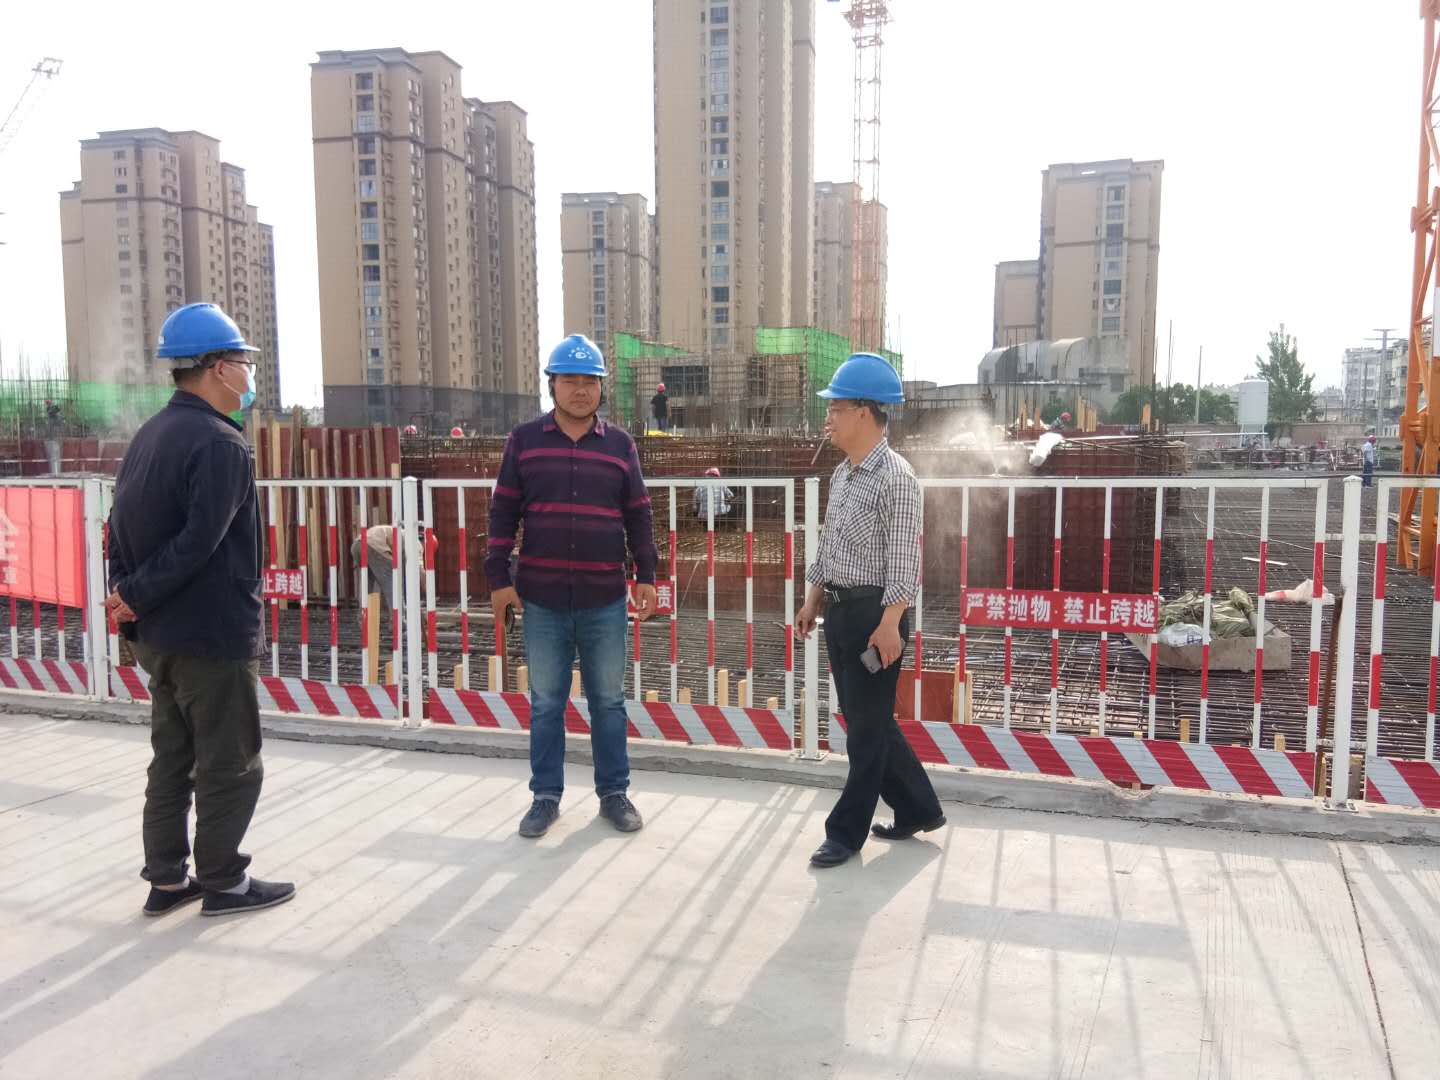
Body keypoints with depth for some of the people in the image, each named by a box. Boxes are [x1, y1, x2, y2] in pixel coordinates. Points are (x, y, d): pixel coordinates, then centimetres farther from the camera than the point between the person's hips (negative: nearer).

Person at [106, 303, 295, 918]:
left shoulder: (150, 435, 11)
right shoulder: (220, 444, -18)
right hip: (213, 636, -9)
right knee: (230, 768, 4)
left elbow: (121, 526, 9)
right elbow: (198, 543, -23)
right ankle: (222, 883, 15)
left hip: (157, 637, 9)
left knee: (172, 761, 17)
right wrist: (136, 598, -13)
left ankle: (167, 879, 25)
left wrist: (126, 592, 0)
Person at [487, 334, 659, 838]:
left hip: (605, 602, 1)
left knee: (609, 701, 11)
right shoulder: (524, 440, 2)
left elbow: (638, 515, 8)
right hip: (542, 601, 0)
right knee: (545, 702, 10)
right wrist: (499, 578, -2)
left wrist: (646, 576, 4)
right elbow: (503, 512, 3)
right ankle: (546, 795, 24)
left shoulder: (620, 444, 4)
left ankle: (614, 792, 24)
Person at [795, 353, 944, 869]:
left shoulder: (895, 477, -15)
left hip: (874, 613, -9)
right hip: (839, 610, 9)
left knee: (867, 728, 4)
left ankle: (847, 831, 16)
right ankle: (918, 809, 32)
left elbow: (903, 559, -18)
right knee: (863, 720, 16)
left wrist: (890, 622, -21)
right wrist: (813, 599, 18)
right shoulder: (842, 473, 11)